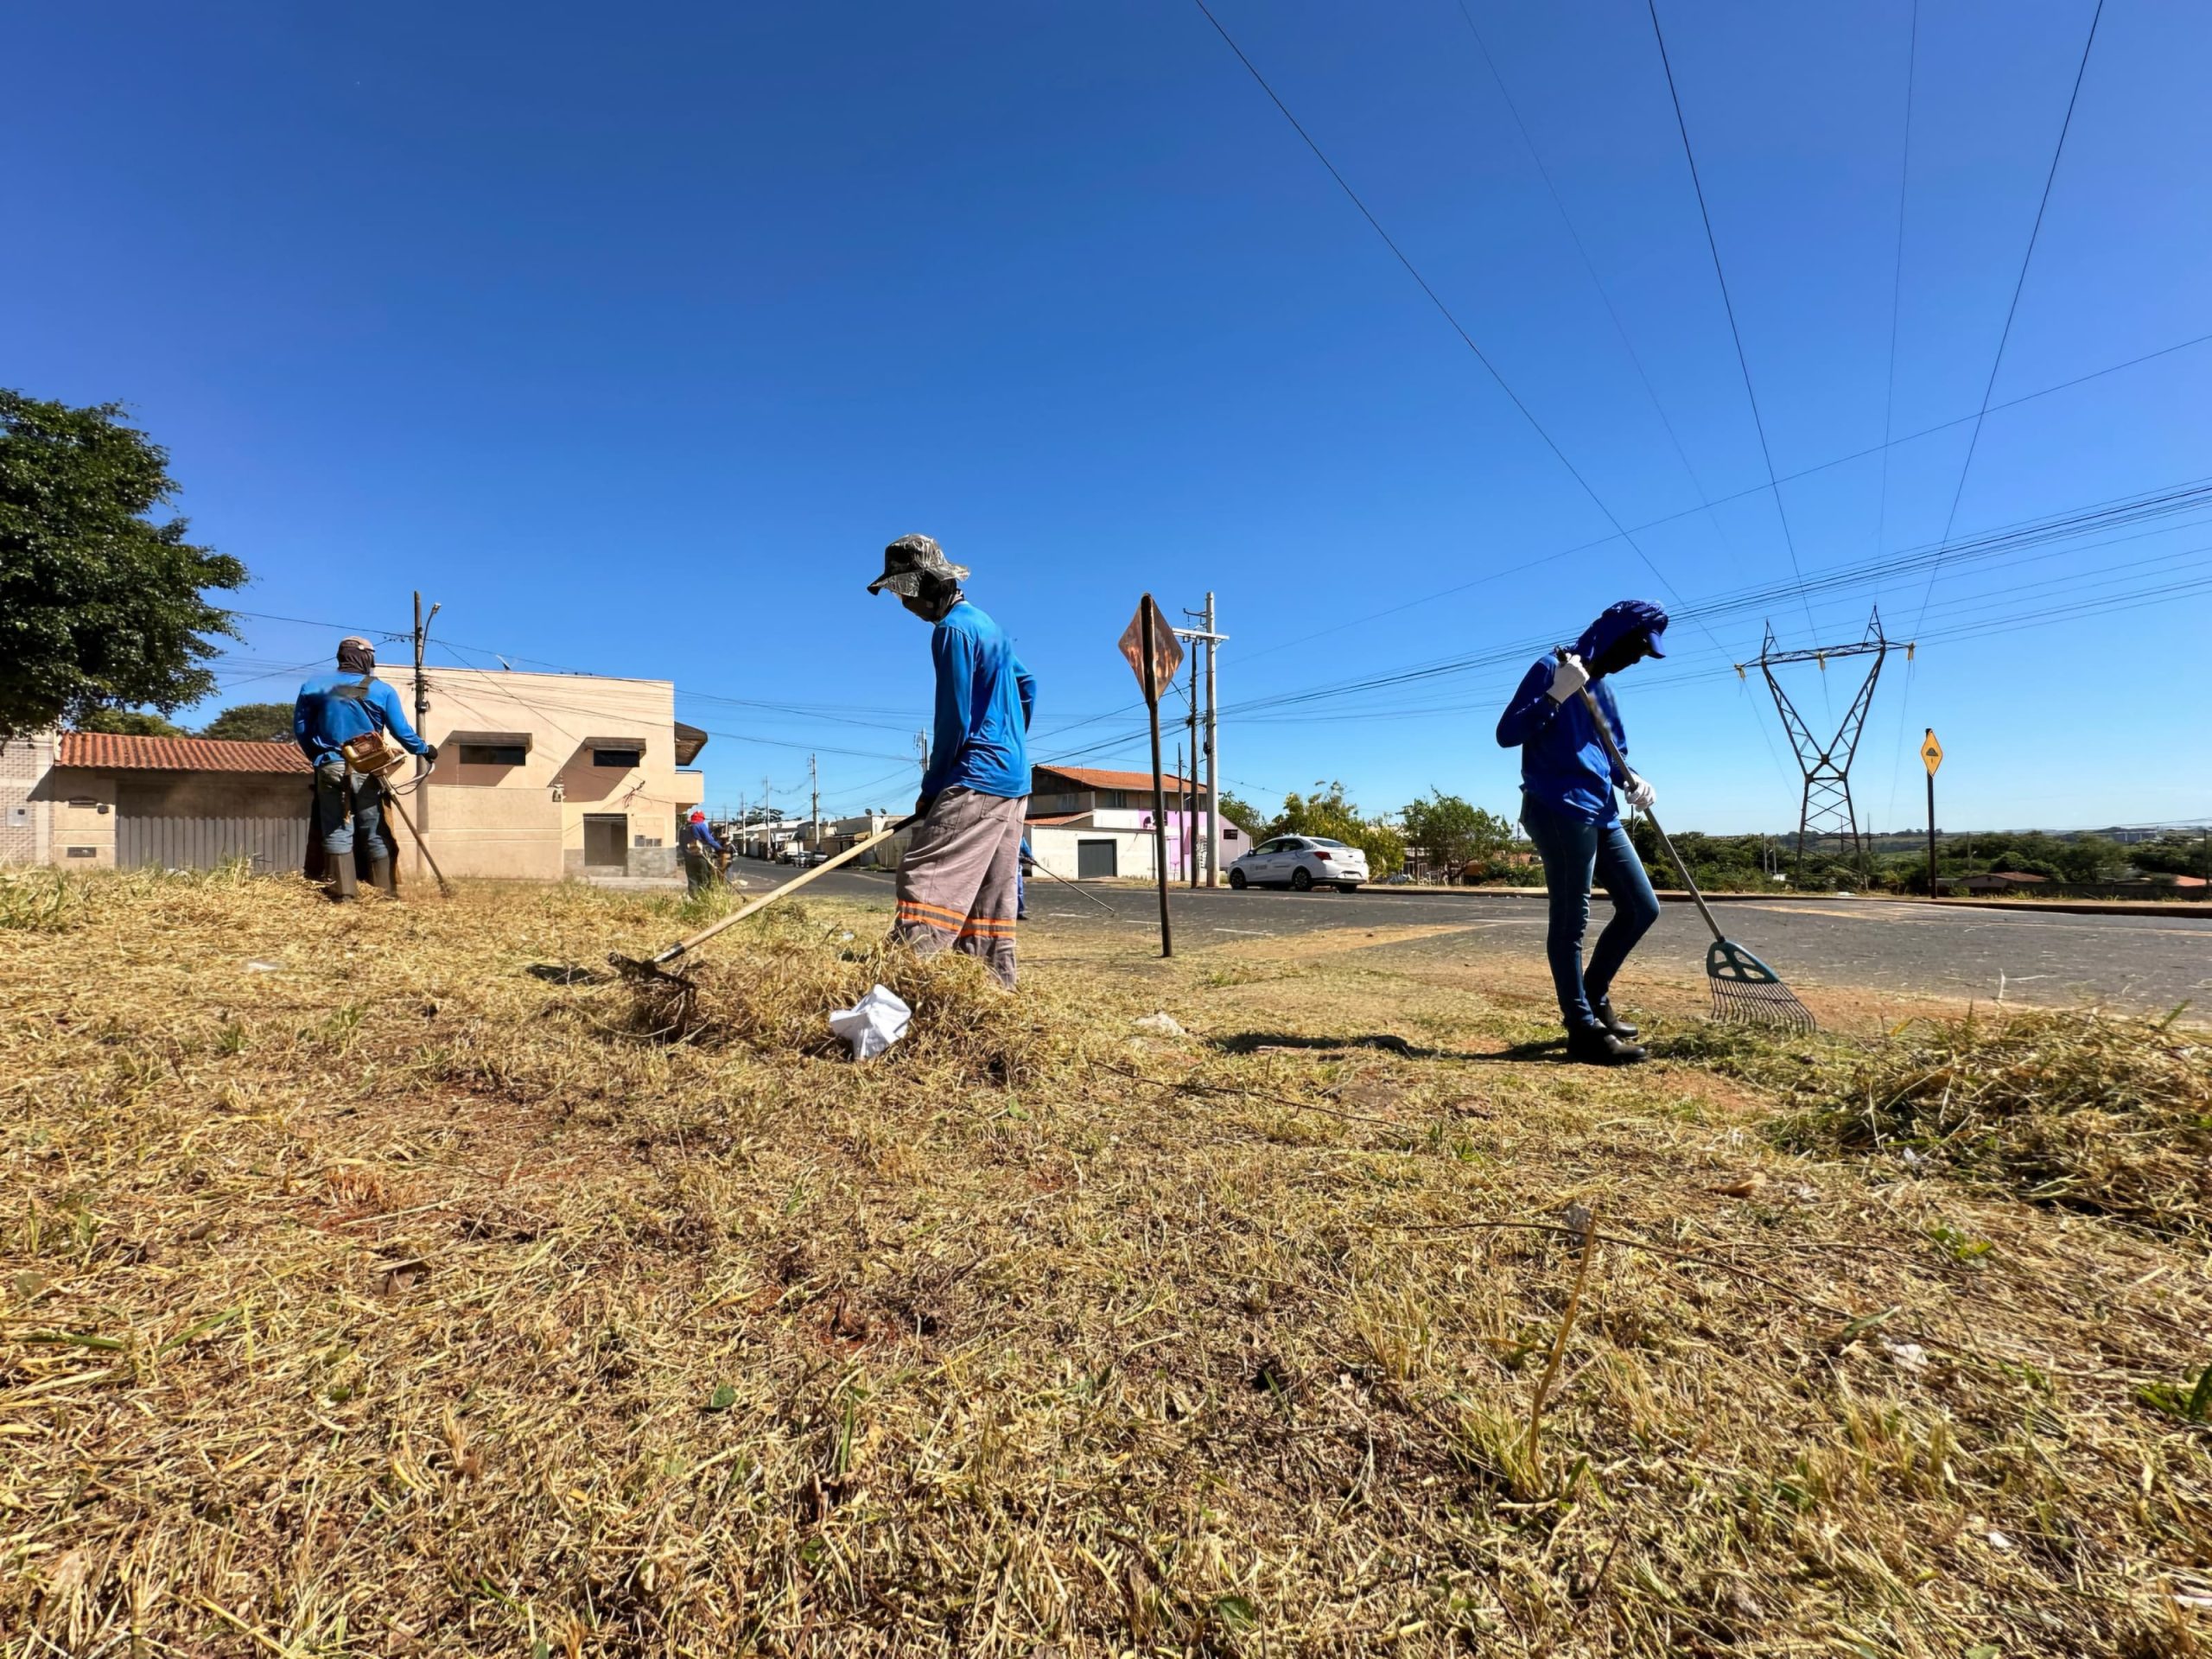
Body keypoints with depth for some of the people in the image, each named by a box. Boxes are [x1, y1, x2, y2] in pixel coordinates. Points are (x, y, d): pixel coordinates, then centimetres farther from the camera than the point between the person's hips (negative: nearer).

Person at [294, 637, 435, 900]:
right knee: (375, 833, 6)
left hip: (330, 767, 2)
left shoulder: (313, 686, 5)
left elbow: (301, 730, 10)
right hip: (367, 769, -1)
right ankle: (384, 890, 8)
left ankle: (343, 892, 2)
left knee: (337, 831, 6)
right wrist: (425, 750, 17)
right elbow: (401, 731, 0)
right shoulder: (382, 690, -2)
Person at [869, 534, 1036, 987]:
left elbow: (955, 720, -14)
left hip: (977, 780, -10)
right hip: (1014, 780, 10)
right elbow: (1027, 686, 25)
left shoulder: (953, 629, -11)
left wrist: (931, 788, -5)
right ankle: (996, 983, 14)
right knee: (991, 893, 10)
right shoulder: (985, 623, 18)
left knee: (924, 875, -15)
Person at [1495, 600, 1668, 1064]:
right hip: (1558, 811, -9)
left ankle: (1593, 996, 26)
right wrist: (1556, 695, -23)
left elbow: (1614, 754, 25)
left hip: (1600, 815, 9)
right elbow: (1506, 734, -13)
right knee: (1571, 922, -6)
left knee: (1642, 907, 11)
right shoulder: (1550, 670, -5)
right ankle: (1583, 1030, 0)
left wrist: (1633, 781, 4)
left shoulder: (1603, 688, 20)